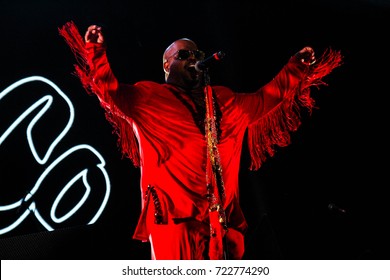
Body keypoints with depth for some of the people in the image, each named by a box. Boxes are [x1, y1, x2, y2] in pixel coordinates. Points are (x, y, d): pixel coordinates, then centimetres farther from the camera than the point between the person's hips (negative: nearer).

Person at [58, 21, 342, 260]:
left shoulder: (220, 99, 23)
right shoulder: (149, 95, 7)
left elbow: (261, 101, 26)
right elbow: (112, 93, -7)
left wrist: (294, 69, 21)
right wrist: (97, 53, -22)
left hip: (217, 212, 5)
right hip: (172, 210, -5)